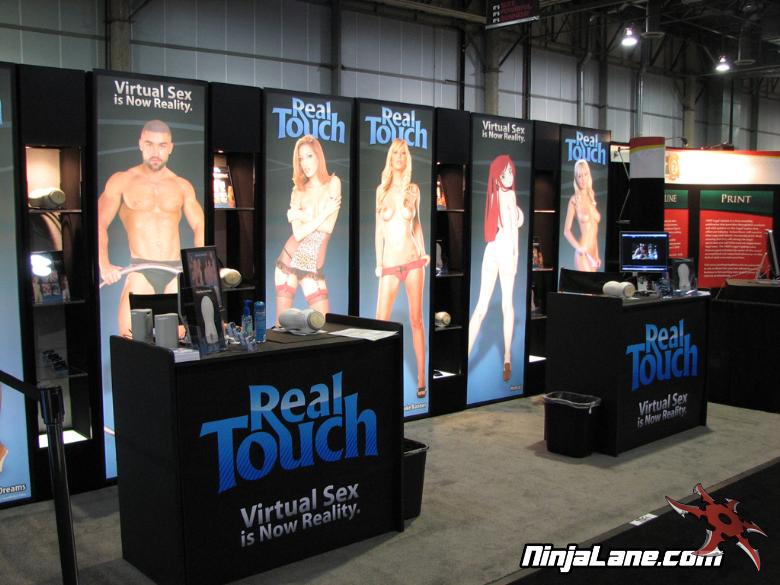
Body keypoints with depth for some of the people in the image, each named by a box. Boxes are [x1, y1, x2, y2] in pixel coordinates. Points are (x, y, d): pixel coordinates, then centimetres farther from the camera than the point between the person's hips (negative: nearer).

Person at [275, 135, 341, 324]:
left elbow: (329, 227, -9)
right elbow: (298, 233, -9)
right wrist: (323, 213, -12)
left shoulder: (333, 183, 1)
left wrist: (301, 216, -4)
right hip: (289, 261, 2)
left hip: (313, 267, -1)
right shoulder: (298, 190, 5)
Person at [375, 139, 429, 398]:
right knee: (381, 321, -3)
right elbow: (379, 228, 5)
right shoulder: (382, 189, 5)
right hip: (390, 264, 0)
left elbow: (416, 224, 14)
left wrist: (423, 252, 3)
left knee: (416, 319, 4)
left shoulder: (413, 189, 6)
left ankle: (421, 378, 9)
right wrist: (378, 262, 2)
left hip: (413, 261, 1)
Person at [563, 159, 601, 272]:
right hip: (582, 254, -6)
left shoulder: (592, 198, 13)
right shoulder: (574, 200, -4)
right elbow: (566, 230, -7)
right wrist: (578, 247, -21)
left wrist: (597, 255, 16)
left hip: (593, 253, 6)